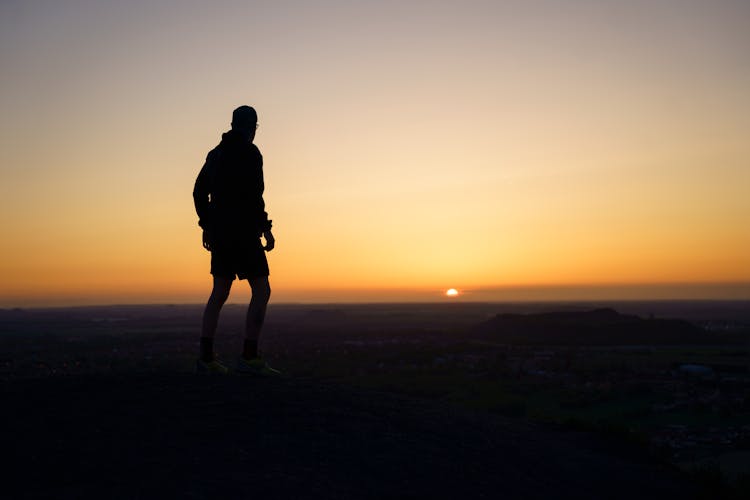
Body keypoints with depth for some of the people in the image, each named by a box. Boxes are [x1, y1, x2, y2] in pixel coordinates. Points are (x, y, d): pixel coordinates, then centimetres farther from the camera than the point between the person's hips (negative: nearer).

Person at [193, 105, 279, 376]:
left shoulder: (215, 153, 16)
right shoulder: (249, 153, -8)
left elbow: (199, 192, 20)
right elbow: (252, 194, -19)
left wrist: (207, 225, 26)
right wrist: (265, 228, -13)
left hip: (219, 232, 8)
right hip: (243, 231, -8)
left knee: (219, 293, 13)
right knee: (261, 291, -4)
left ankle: (206, 358, 12)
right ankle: (249, 357, -10)